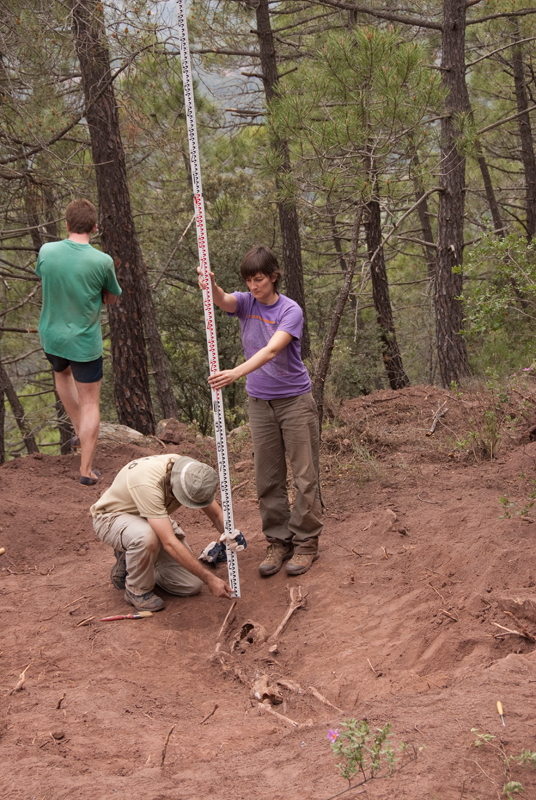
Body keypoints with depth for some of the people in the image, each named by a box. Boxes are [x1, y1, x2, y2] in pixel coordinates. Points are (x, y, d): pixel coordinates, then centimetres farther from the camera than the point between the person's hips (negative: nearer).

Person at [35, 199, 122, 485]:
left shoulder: (46, 252, -12)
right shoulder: (103, 262, -19)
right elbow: (112, 298, -2)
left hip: (51, 336, 3)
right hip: (85, 343, -3)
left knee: (62, 373, 35)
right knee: (90, 403, 8)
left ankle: (78, 430, 39)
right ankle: (86, 470, 10)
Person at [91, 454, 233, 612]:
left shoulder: (191, 474, -20)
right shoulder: (148, 484, -40)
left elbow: (217, 515, -5)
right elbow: (169, 543, -41)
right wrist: (210, 579, -40)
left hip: (152, 519, 6)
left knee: (191, 585, -7)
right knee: (147, 537, -42)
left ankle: (130, 559, 14)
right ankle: (137, 590, -13)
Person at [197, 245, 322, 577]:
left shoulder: (290, 311, -15)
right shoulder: (246, 303, -1)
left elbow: (271, 351, -30)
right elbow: (223, 300, -24)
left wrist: (236, 373, -44)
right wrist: (211, 285, -47)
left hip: (295, 401, -4)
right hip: (260, 403, 4)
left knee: (305, 475, -1)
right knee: (268, 479, 8)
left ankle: (306, 542, 10)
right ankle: (278, 541, 18)